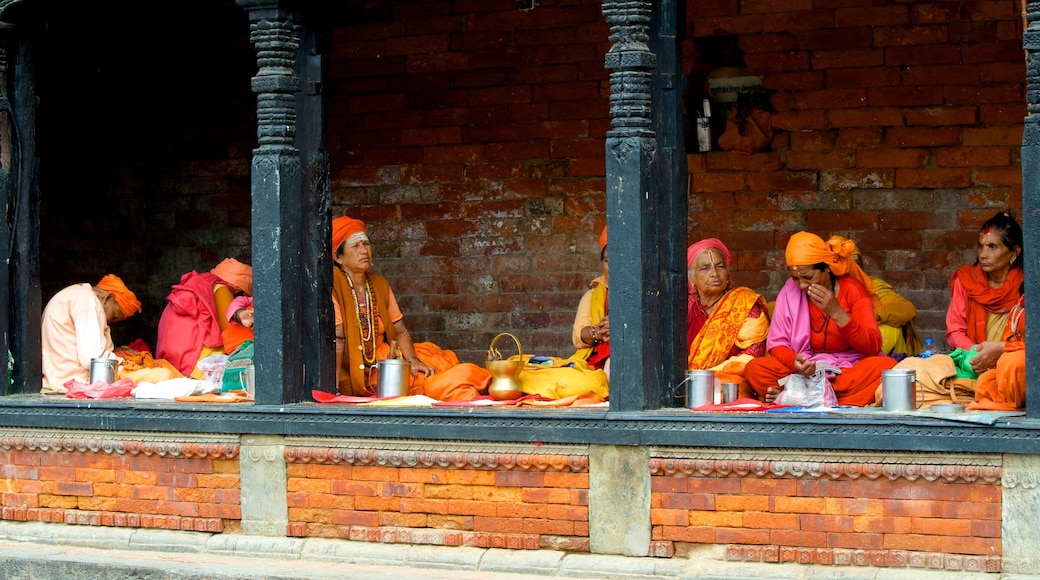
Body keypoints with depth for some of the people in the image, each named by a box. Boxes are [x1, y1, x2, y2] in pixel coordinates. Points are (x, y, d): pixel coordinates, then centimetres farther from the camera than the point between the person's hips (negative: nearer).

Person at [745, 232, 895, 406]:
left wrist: (837, 313, -23)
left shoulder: (853, 289, -4)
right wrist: (794, 360, -24)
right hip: (807, 372, 1)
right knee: (755, 368, -23)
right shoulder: (790, 291, 0)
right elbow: (777, 343, -1)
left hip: (850, 370, -1)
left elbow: (872, 348, -11)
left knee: (886, 366, -32)